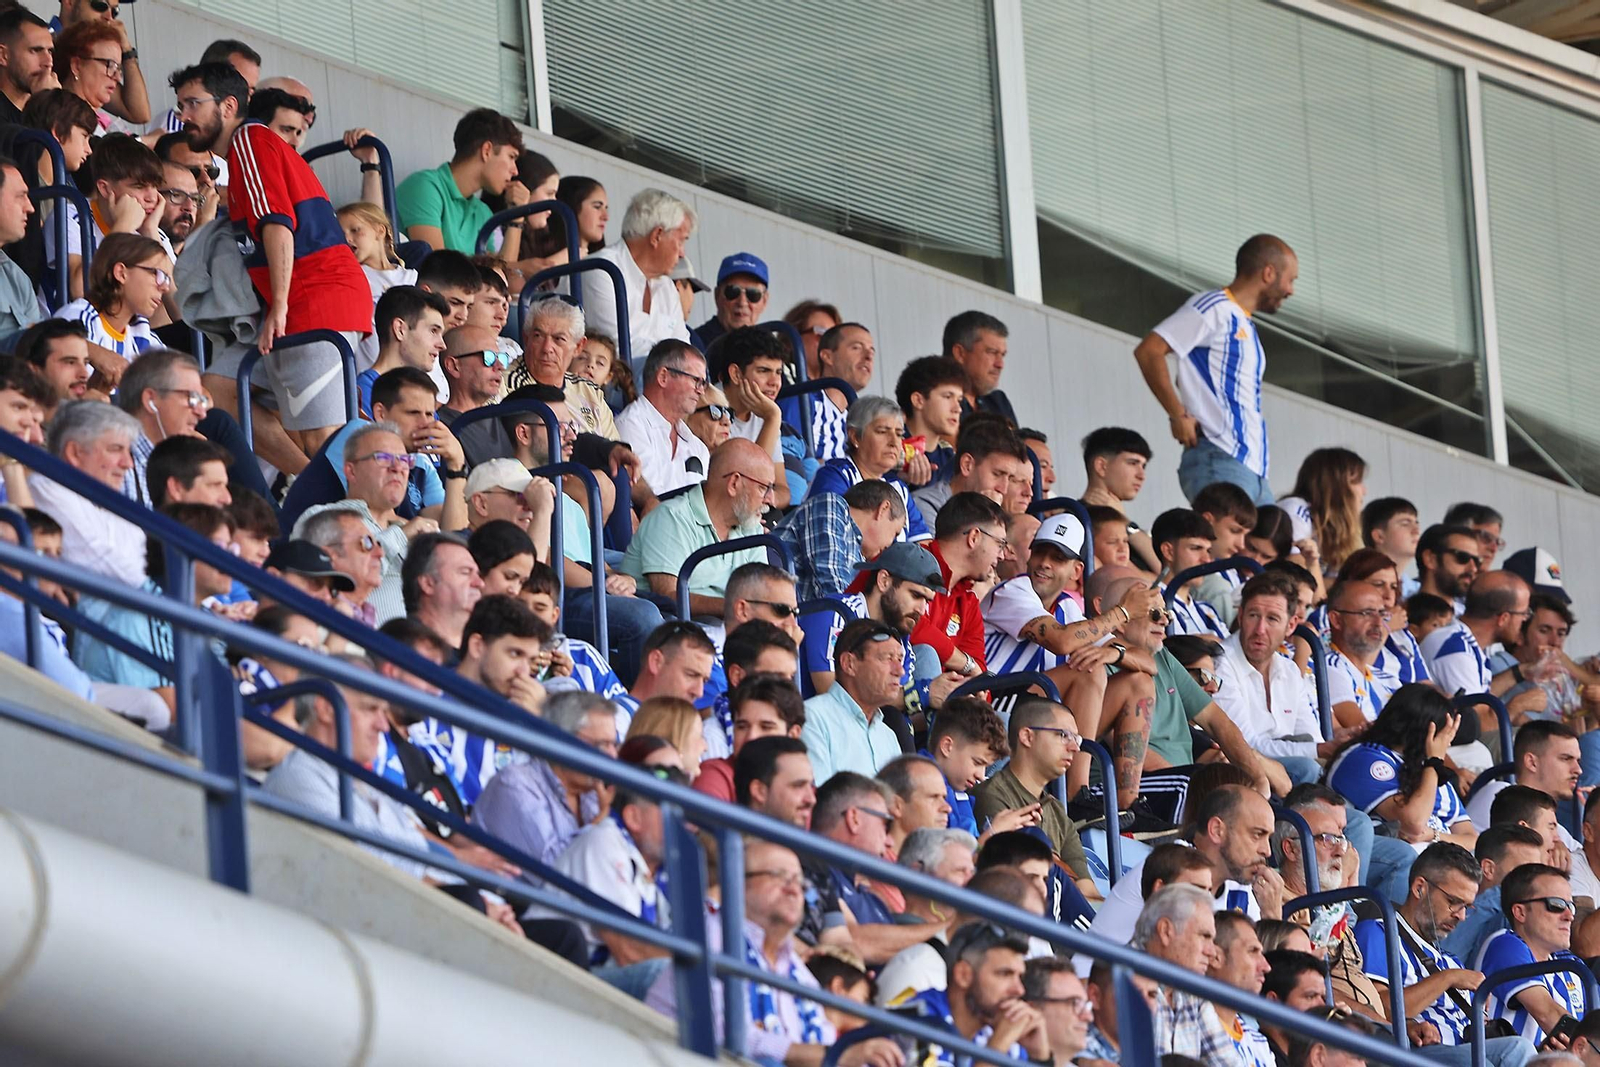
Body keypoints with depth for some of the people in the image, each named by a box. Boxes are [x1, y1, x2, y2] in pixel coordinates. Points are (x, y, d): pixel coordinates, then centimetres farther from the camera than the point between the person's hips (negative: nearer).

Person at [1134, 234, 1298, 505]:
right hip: (1220, 462, -9)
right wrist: (1179, 416, -15)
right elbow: (1148, 351, -13)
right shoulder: (1214, 308, -3)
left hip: (1252, 469, 9)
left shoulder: (1245, 325, 25)